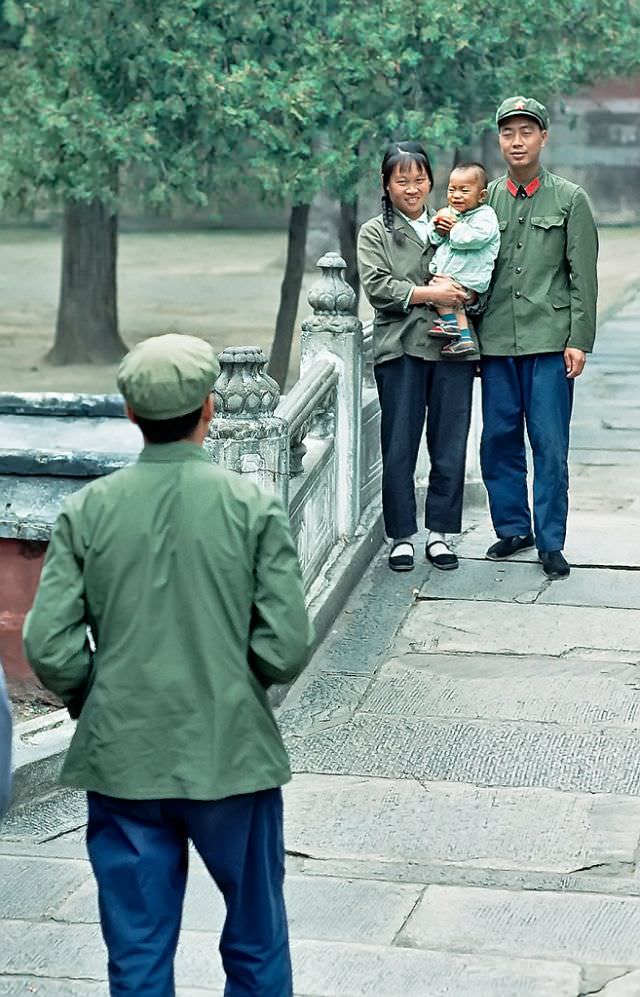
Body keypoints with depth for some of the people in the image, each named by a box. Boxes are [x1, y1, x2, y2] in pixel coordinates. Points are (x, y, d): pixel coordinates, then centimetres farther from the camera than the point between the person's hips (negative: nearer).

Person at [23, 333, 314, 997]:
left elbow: (49, 647, -9)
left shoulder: (86, 511, -5)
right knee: (256, 942, 17)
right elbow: (286, 648, -11)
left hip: (122, 760, 1)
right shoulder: (252, 508, -8)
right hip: (233, 755, -1)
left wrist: (95, 703, 10)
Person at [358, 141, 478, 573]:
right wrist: (431, 294, -12)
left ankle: (439, 533, 14)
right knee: (399, 449, 1)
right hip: (401, 348, -2)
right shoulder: (375, 233, 9)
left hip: (452, 347, 2)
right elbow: (378, 287, -6)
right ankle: (402, 536, 10)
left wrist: (456, 290, -7)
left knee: (450, 447, 3)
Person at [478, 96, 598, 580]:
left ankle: (551, 542, 5)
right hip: (496, 340, 3)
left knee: (550, 445, -3)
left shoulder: (570, 199, 4)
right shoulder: (486, 199, 10)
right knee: (499, 440, 6)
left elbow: (583, 276, 1)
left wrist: (579, 340, -6)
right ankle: (513, 528, 21)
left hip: (550, 340, -3)